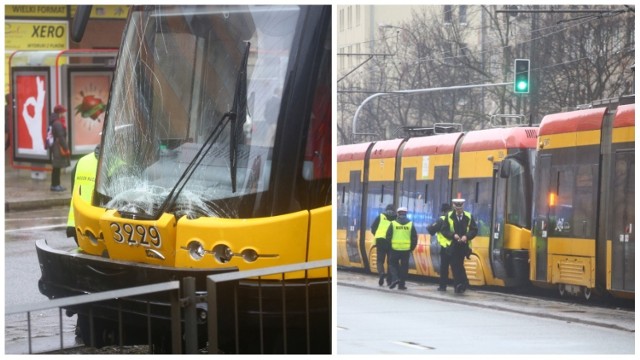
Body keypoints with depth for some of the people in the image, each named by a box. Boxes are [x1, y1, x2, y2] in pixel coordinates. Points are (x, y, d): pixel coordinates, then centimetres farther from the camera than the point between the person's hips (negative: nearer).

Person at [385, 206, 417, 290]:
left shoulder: (393, 223, -1)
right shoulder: (410, 224, 3)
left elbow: (388, 236, -1)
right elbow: (414, 238, 4)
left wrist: (389, 246, 13)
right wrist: (411, 248, 14)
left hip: (395, 248, -1)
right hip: (406, 249, 1)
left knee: (393, 264, 12)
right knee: (404, 267, 8)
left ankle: (395, 278, -11)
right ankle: (401, 284, 9)